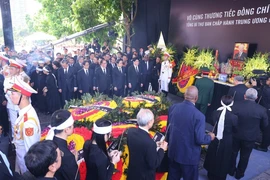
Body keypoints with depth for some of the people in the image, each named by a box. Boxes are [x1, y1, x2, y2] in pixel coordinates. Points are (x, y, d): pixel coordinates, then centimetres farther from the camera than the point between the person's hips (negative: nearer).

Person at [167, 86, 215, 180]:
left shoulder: (173, 107, -8)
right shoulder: (199, 116, -25)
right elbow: (200, 140, -21)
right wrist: (210, 137, 0)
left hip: (173, 152, 5)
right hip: (189, 155, -4)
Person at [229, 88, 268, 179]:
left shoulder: (236, 105, -20)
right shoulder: (261, 109, -18)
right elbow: (264, 125, -3)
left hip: (236, 135, 1)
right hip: (250, 137, 0)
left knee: (233, 153, 22)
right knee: (244, 156, 19)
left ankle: (231, 171, 39)